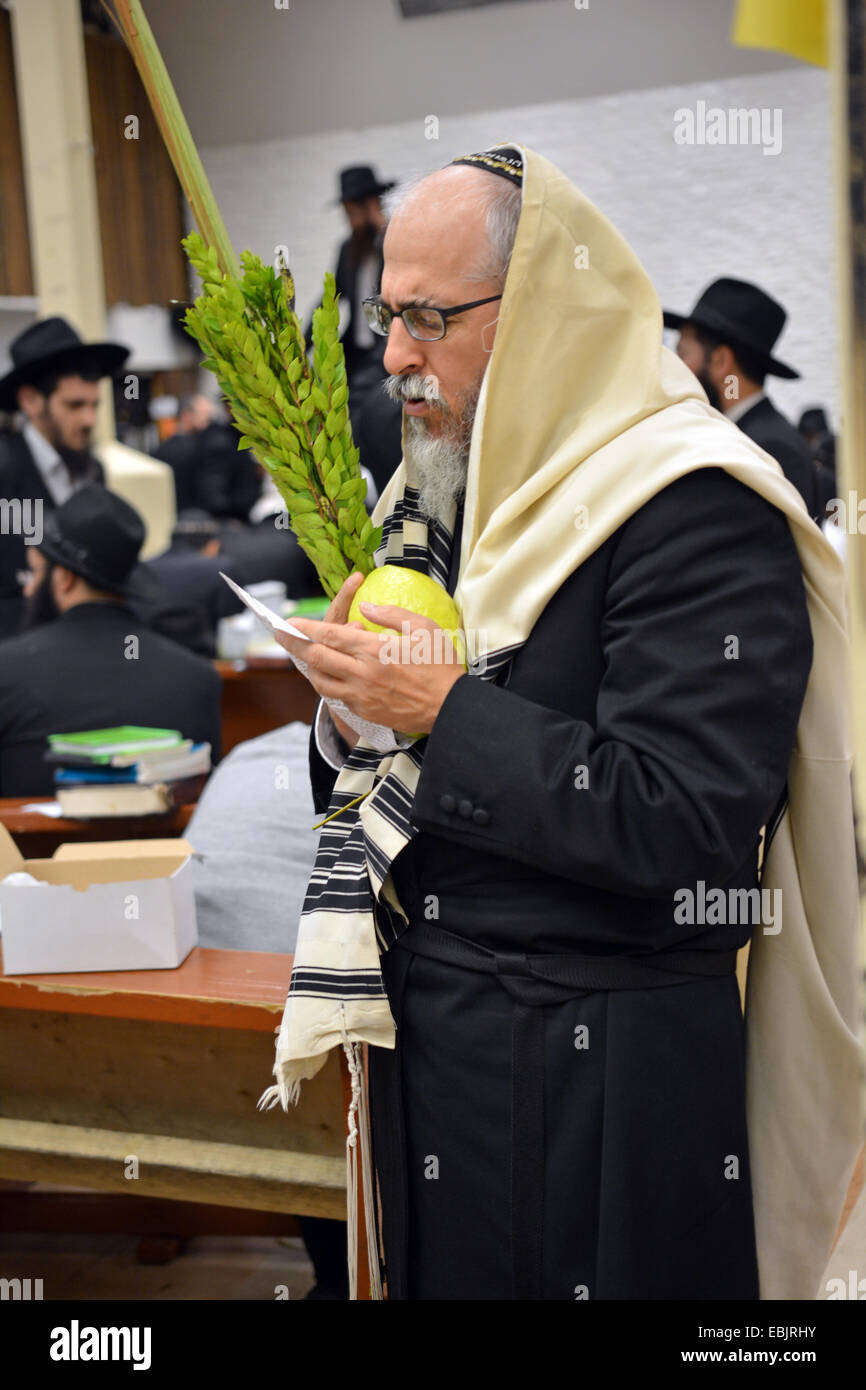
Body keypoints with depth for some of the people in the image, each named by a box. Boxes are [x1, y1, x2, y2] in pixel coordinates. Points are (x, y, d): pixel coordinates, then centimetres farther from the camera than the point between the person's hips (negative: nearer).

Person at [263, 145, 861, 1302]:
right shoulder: (445, 489, 11)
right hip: (422, 1025, 8)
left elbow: (685, 823, -25)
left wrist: (443, 712, -21)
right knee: (437, 1272, 19)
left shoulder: (695, 511, -17)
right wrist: (358, 704, -5)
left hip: (602, 1072, -7)